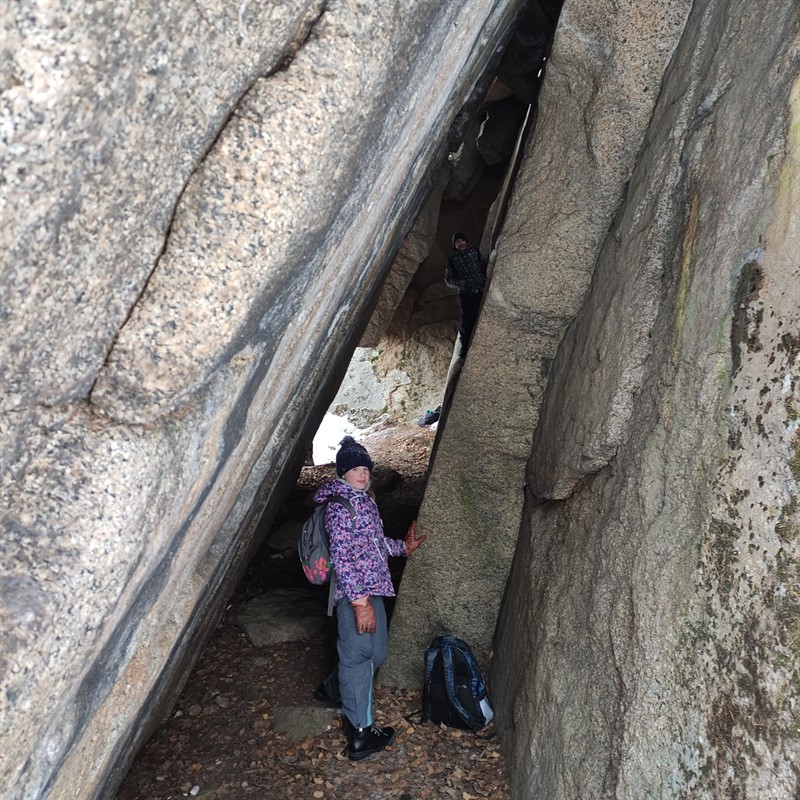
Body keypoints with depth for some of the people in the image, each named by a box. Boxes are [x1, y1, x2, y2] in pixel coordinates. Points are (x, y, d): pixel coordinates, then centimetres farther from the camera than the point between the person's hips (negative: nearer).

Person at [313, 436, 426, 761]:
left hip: (372, 589, 10)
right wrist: (360, 602, -25)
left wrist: (403, 546, 20)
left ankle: (331, 688, 43)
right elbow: (341, 557, -24)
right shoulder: (340, 505, -19)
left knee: (375, 653, 21)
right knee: (358, 656, -1)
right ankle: (360, 736, 10)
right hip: (355, 593, -10)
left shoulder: (364, 499, 12)